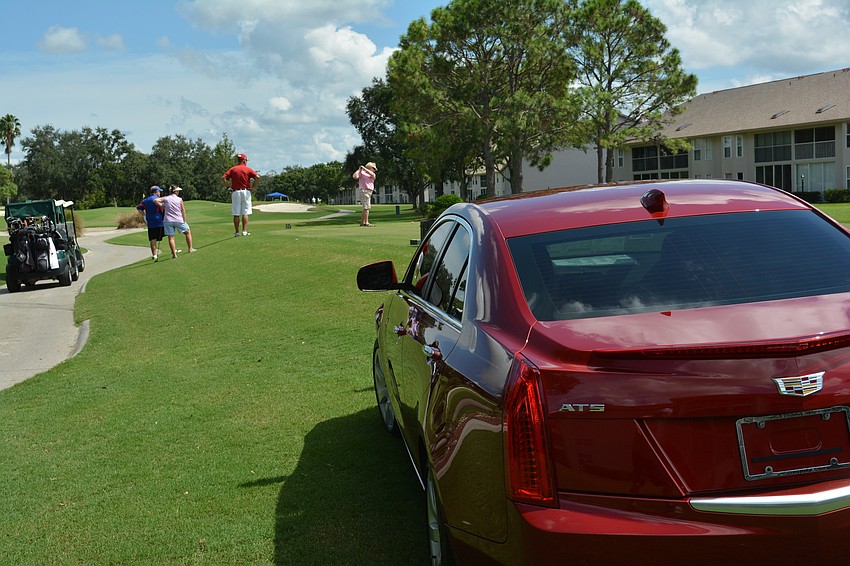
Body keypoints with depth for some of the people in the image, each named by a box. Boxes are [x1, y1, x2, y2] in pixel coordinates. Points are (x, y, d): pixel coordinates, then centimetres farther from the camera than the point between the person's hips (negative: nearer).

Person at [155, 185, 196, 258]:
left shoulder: (166, 199, 0)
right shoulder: (180, 200, -1)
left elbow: (156, 200, -11)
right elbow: (183, 212, 0)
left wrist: (162, 206, 2)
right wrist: (184, 221, 9)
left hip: (168, 221, 1)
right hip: (178, 220, -1)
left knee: (170, 237, 3)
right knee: (188, 233, 20)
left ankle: (174, 254, 1)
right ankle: (190, 249, 22)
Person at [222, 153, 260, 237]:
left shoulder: (232, 169, 7)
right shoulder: (248, 169, 2)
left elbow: (223, 178, -4)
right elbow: (257, 177, -12)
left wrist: (228, 187, 2)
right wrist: (253, 187, -5)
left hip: (235, 192, 2)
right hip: (246, 192, -2)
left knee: (236, 214, 4)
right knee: (245, 213, 0)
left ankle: (237, 232, 4)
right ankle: (244, 231, -6)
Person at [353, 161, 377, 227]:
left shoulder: (372, 174, 19)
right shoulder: (362, 172, -1)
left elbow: (373, 175, -5)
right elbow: (355, 176, -16)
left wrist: (364, 168, -7)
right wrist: (359, 169, -9)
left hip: (369, 192, 9)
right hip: (364, 190, -9)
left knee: (366, 208, 11)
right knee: (367, 207, -14)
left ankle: (362, 222, 16)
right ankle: (366, 222, -16)